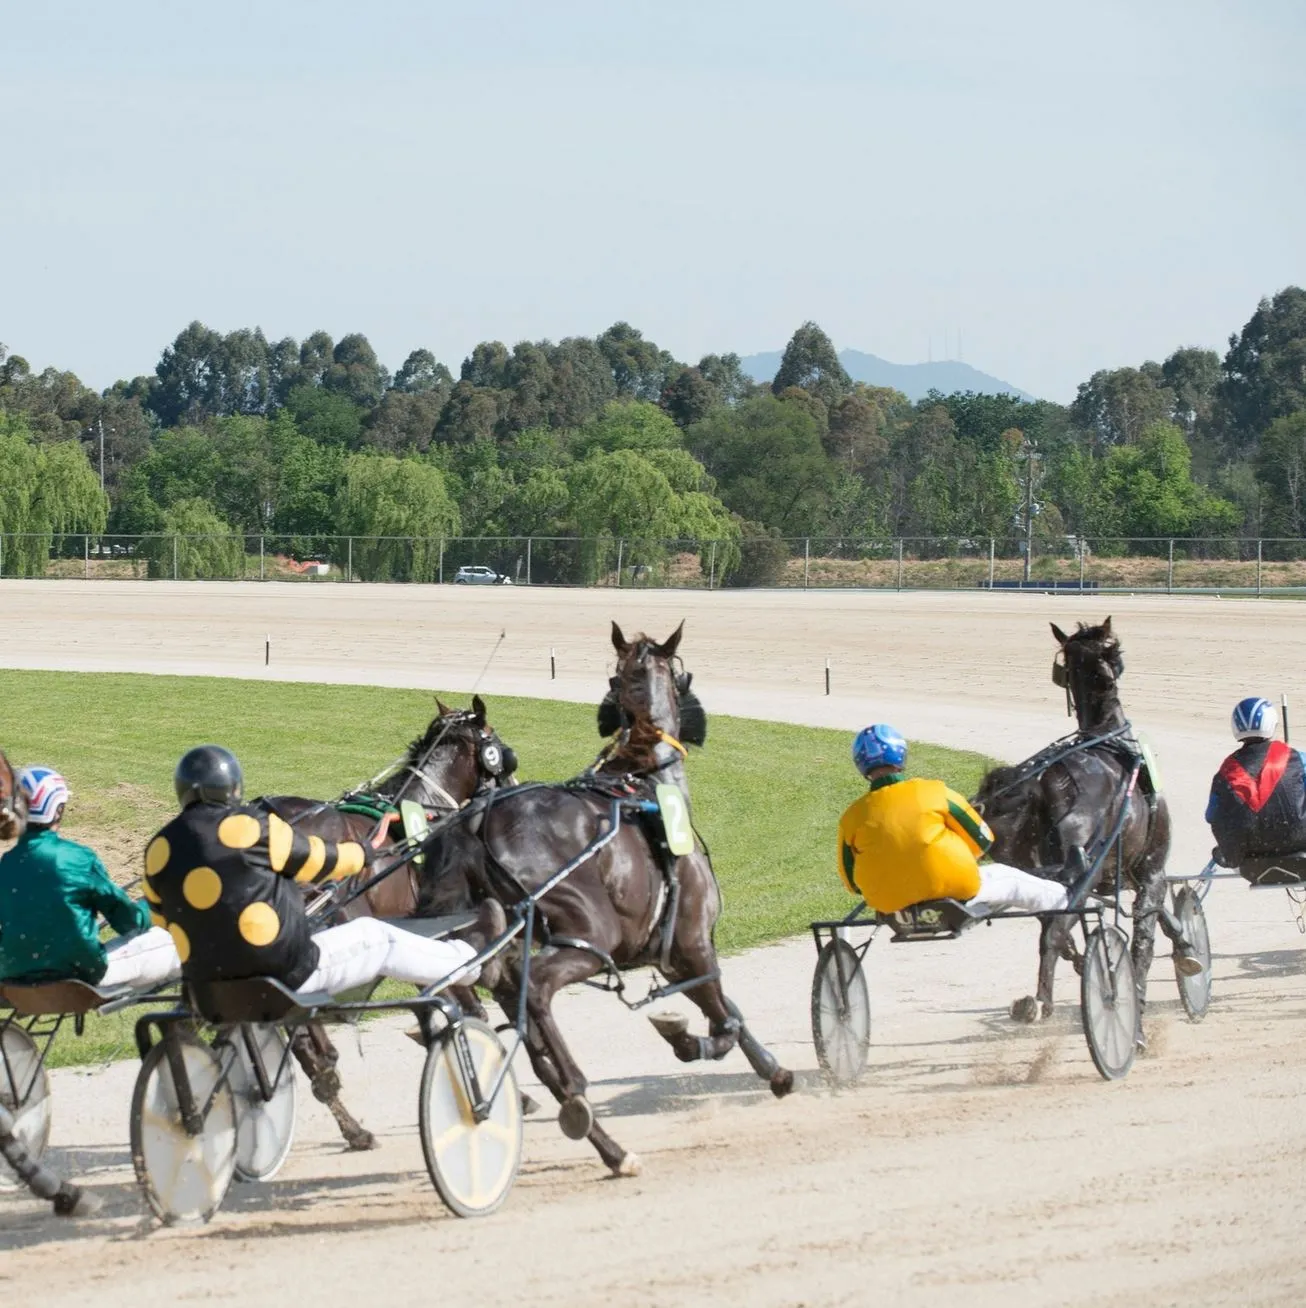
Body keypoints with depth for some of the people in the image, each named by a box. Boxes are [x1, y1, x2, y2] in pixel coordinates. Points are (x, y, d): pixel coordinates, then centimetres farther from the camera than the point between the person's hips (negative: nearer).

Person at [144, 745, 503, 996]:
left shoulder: (159, 850, 1)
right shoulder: (249, 828, -12)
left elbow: (163, 924, 12)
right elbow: (319, 861, 2)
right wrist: (362, 853, 24)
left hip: (208, 981, 6)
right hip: (288, 976, -6)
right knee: (376, 938, 15)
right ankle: (470, 960, 33)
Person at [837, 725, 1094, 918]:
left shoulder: (852, 818, -5)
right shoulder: (933, 793, -9)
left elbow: (851, 881, 5)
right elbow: (981, 839, 1)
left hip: (892, 906, 4)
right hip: (954, 894, -4)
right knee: (1007, 878, 25)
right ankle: (1063, 898, 49)